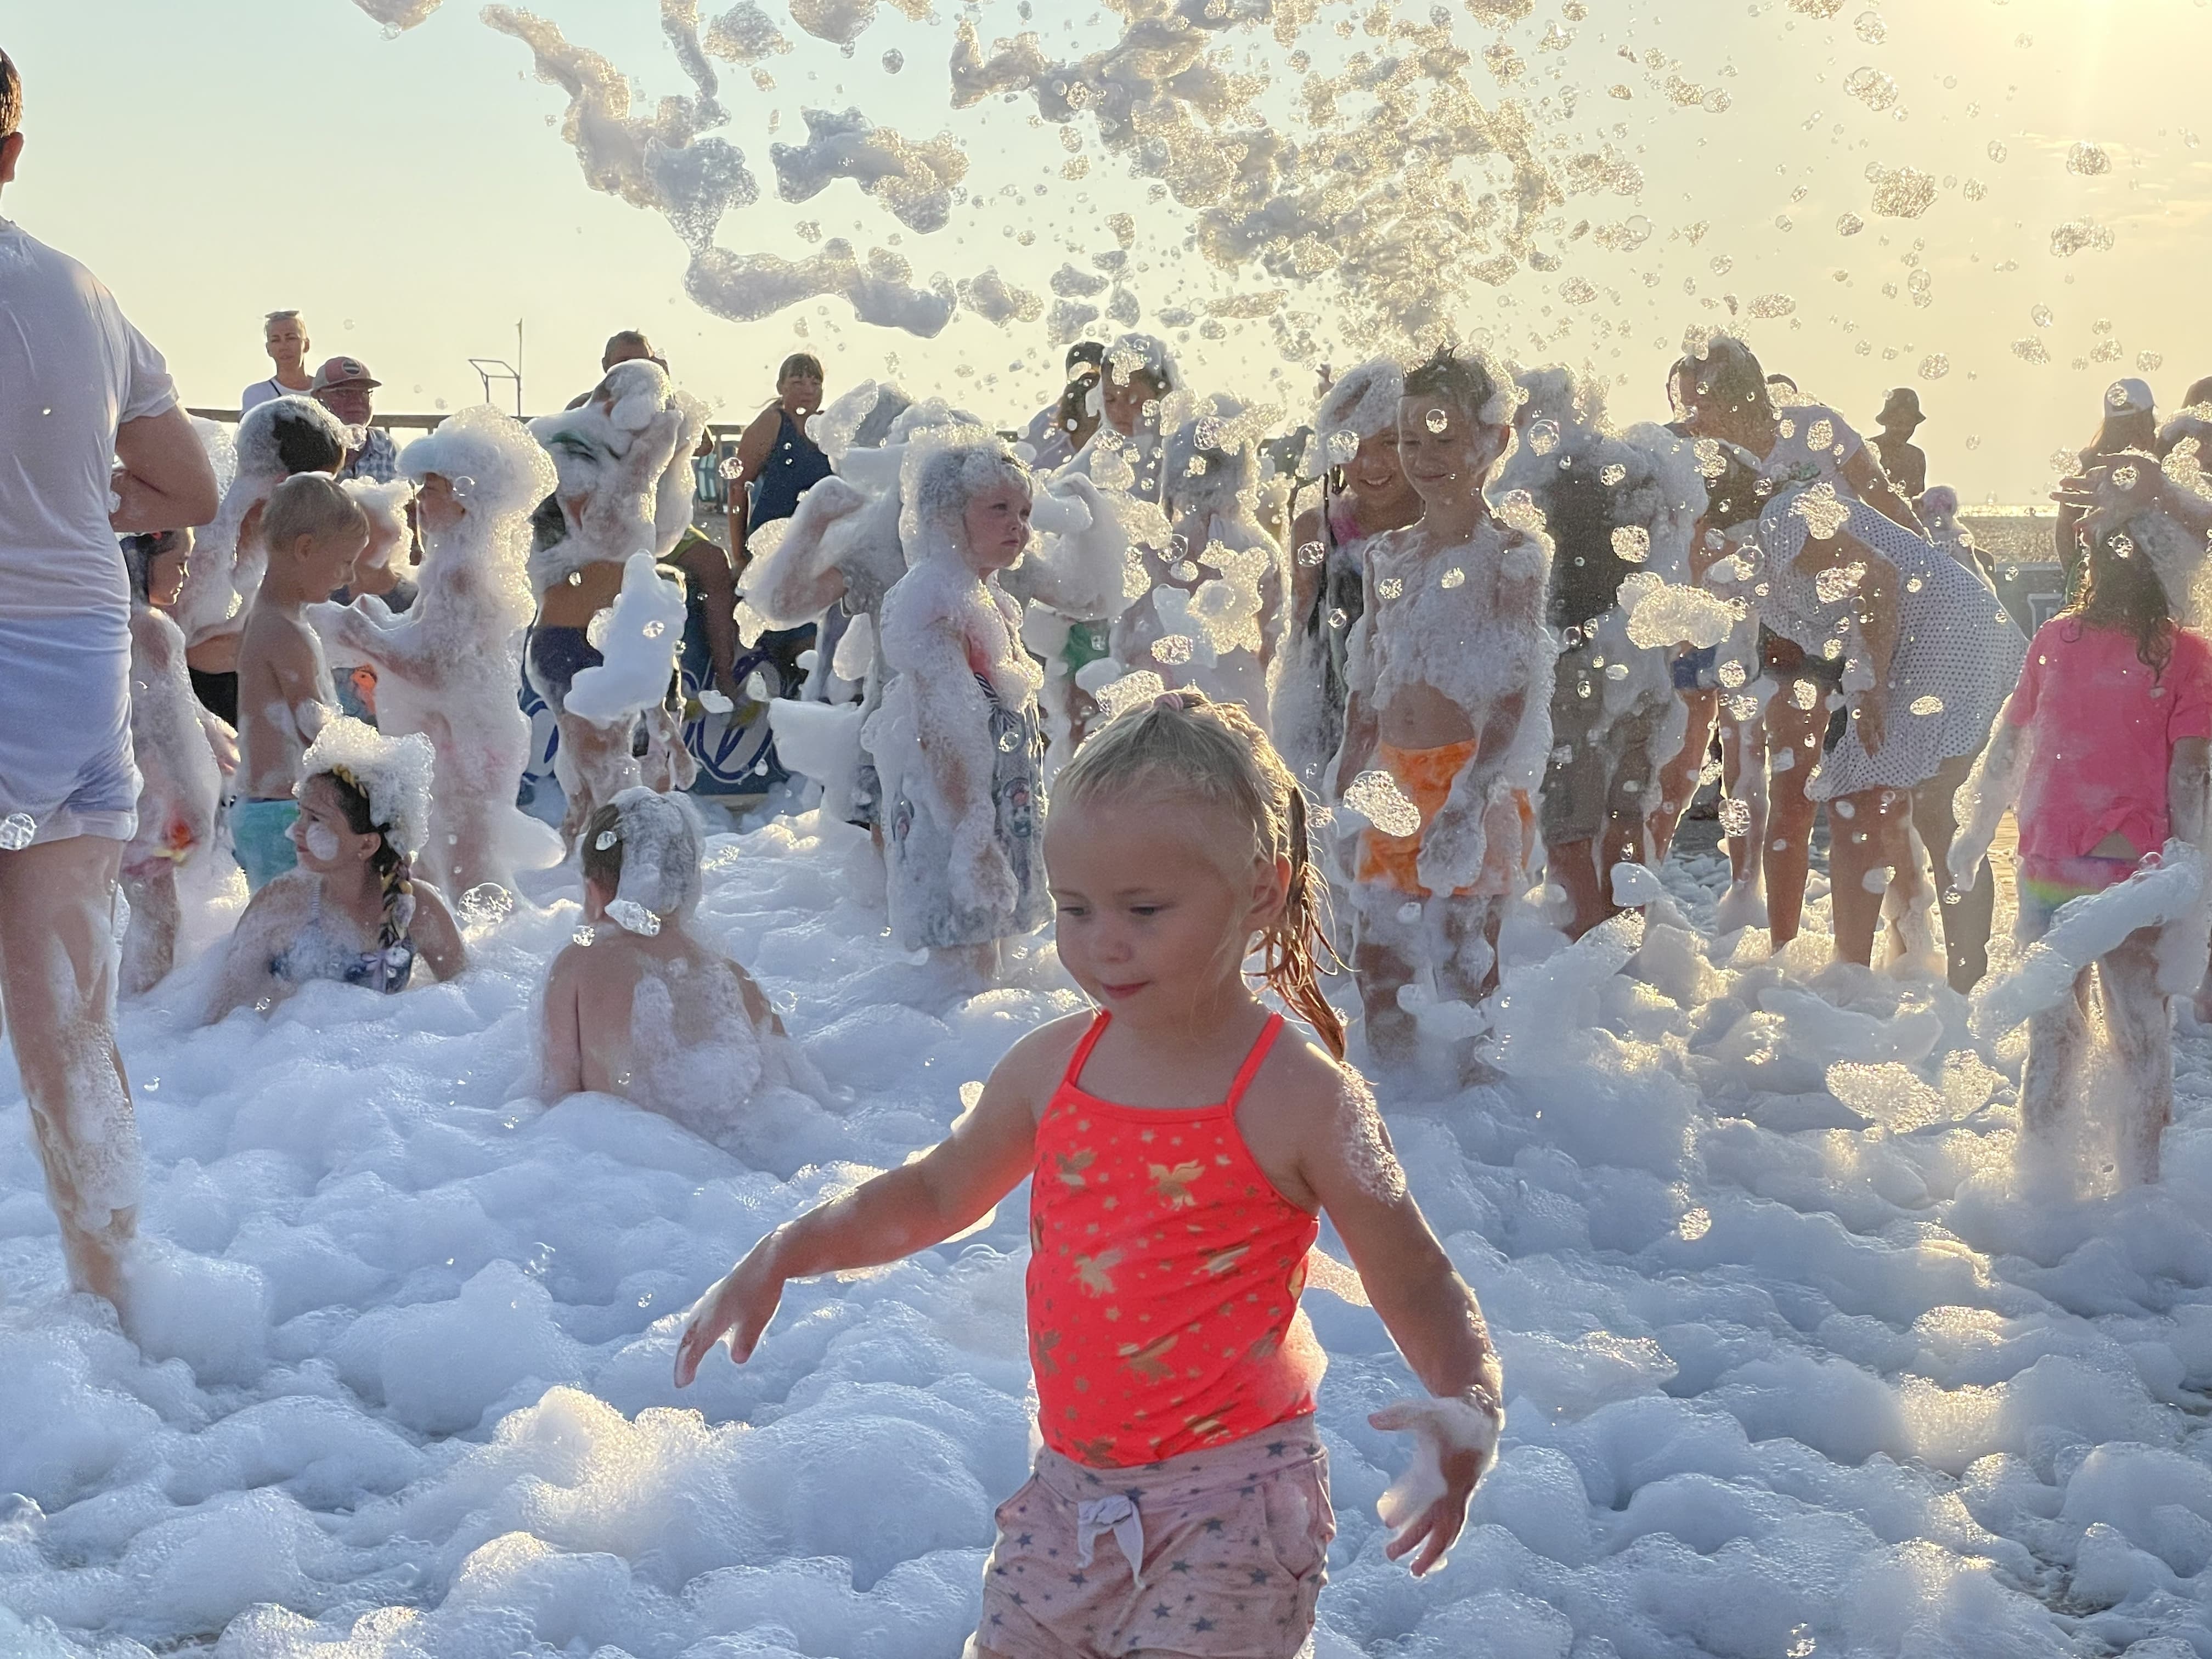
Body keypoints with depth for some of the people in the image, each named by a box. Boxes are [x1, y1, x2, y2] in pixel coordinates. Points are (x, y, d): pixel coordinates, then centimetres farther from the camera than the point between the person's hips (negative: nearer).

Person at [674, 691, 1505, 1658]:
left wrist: (1471, 1407, -25)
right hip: (1072, 1487, 6)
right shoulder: (1052, 1065, 1)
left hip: (1229, 1500, -5)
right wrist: (782, 1255, 8)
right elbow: (936, 1194, 17)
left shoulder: (1299, 1098, -14)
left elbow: (1418, 1284, -7)